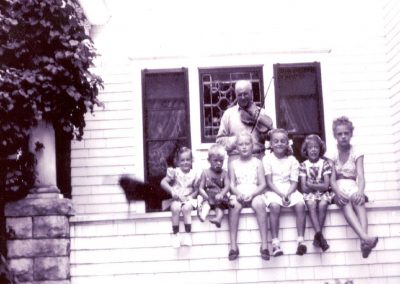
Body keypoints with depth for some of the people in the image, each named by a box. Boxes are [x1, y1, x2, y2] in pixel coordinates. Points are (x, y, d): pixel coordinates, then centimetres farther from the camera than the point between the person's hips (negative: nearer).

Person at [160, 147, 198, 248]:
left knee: (186, 208, -33)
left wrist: (190, 197, -10)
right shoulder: (175, 172, 1)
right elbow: (163, 182, -7)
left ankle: (187, 234, -22)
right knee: (175, 208, -34)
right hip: (176, 199, 0)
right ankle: (175, 234, -21)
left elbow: (196, 190, 8)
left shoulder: (194, 174, 5)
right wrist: (172, 191, -20)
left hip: (188, 199, 1)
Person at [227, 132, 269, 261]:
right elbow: (232, 184, 6)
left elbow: (262, 184, 3)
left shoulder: (257, 162, 10)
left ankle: (264, 244, -34)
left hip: (254, 194, -1)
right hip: (238, 194, 1)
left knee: (259, 204, -35)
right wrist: (238, 194, -16)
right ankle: (233, 245, -33)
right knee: (234, 205, -34)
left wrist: (252, 194, -14)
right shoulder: (233, 164, 14)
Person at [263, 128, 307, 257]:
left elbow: (294, 182, 2)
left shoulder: (292, 160, 9)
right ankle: (275, 242, -33)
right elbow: (269, 182, -4)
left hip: (290, 190, 2)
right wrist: (281, 194, -17)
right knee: (274, 206, -35)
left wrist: (288, 194, -18)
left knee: (300, 205, -28)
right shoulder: (267, 159, 2)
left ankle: (301, 240, -28)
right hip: (274, 191, -2)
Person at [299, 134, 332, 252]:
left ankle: (317, 237, -27)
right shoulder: (304, 165, 5)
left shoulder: (325, 163, 3)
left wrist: (311, 185, -10)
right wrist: (319, 186, -7)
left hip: (323, 193, 0)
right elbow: (304, 188, -2)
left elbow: (326, 186, -5)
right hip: (309, 194, 0)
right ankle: (319, 233, -45)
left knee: (322, 205, -32)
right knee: (311, 204, -33)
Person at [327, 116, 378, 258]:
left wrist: (360, 192, -33)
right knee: (345, 201, -36)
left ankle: (364, 241, -57)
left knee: (358, 200, -36)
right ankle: (365, 237, -59)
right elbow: (332, 179, -7)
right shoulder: (332, 155, 3)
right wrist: (338, 193, -30)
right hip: (339, 189, 0)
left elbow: (360, 176, -11)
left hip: (353, 187, 0)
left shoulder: (357, 153, 3)